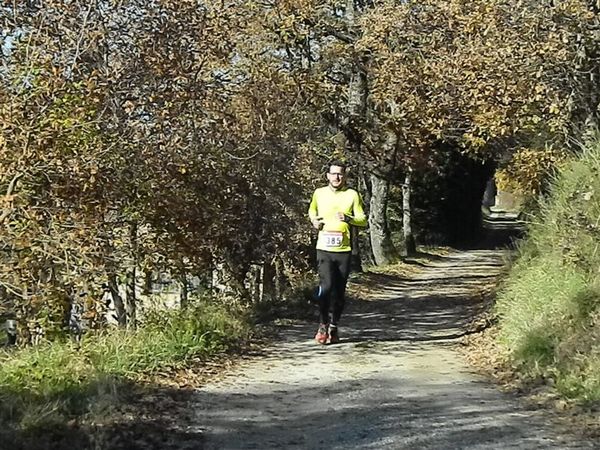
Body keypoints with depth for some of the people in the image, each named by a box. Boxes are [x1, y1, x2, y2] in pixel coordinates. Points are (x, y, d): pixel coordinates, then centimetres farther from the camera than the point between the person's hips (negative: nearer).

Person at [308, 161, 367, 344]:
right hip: (324, 249, -1)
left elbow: (363, 220, 4)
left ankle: (334, 327, 23)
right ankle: (323, 324, -1)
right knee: (326, 286, -17)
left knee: (339, 292, 6)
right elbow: (311, 211, 25)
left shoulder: (352, 195, 2)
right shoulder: (319, 193, 6)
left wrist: (348, 219, -15)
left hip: (344, 250, 1)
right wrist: (314, 221, 4)